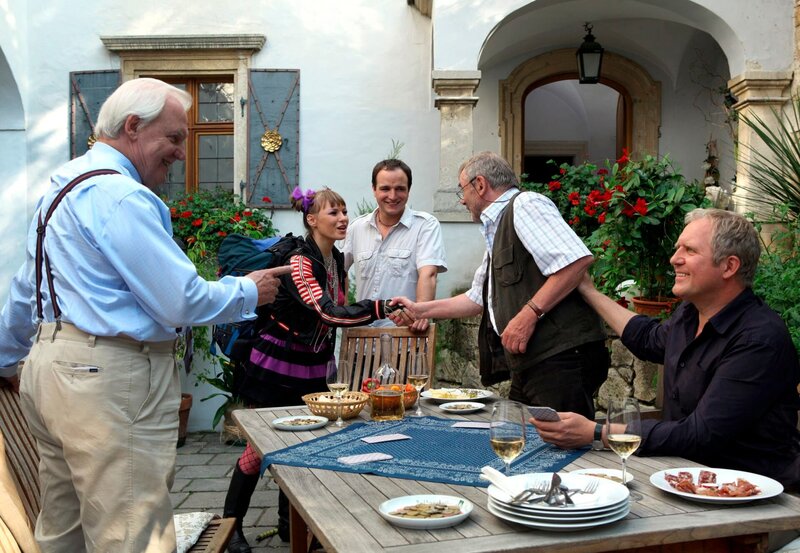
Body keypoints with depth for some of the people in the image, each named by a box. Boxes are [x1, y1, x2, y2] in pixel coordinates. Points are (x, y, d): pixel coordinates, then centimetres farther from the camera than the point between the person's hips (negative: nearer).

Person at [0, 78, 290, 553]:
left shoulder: (62, 184, 16)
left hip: (51, 366, 11)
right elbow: (181, 301, -19)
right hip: (107, 377, -11)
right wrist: (250, 292, -2)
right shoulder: (121, 197, -17)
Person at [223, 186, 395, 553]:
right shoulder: (299, 263, -23)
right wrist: (380, 307, -45)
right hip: (277, 367, -7)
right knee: (259, 447, 0)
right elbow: (327, 312, -36)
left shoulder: (338, 260, 3)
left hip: (313, 368, 7)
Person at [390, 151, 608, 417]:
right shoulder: (496, 231, 24)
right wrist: (419, 310, 33)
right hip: (530, 365, 10)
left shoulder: (525, 205, -6)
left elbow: (577, 260, -20)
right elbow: (477, 298, 33)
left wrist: (530, 313, -20)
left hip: (560, 358, -10)